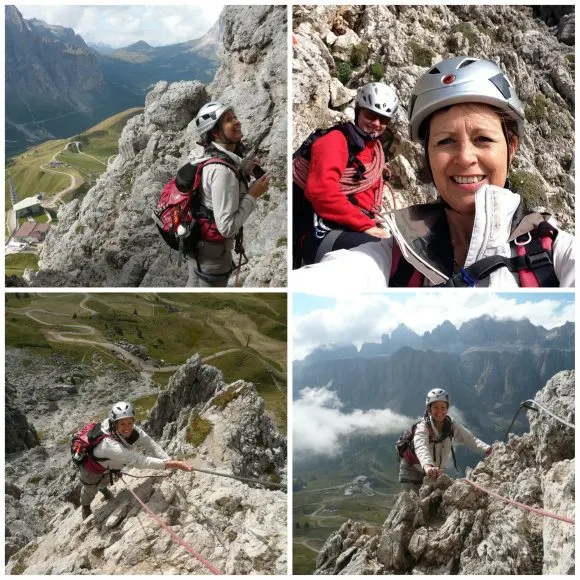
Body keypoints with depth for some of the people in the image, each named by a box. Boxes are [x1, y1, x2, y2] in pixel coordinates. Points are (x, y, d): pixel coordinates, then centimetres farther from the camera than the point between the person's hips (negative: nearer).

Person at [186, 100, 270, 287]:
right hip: (213, 252, -9)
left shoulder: (207, 154, -1)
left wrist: (241, 169, 7)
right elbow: (227, 227, -29)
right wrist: (253, 194, -19)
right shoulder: (222, 171, -29)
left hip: (196, 244, 9)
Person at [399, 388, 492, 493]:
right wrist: (427, 466, -64)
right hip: (412, 471, -4)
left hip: (436, 471, 4)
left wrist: (487, 449, -38)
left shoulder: (451, 426, -10)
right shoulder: (423, 427, -25)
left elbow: (470, 439, -18)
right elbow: (421, 448, -44)